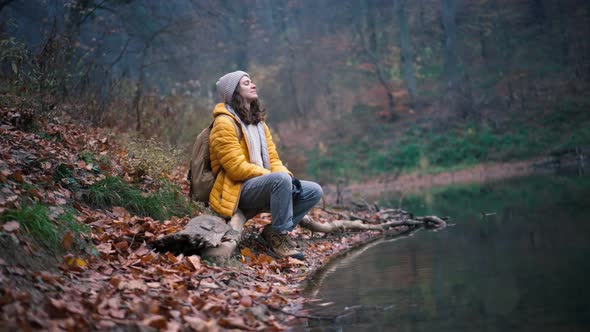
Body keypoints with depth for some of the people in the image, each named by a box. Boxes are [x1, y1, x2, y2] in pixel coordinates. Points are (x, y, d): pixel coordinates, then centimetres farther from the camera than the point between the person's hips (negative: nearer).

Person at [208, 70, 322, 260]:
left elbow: (273, 159, 16)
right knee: (281, 179, -34)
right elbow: (237, 168, -18)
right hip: (238, 190, -8)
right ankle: (279, 237, -22)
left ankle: (273, 231, 0)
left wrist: (288, 176, -7)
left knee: (314, 191, -4)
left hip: (263, 187, 8)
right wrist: (279, 177, -19)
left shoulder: (258, 123, 19)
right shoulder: (224, 123, -9)